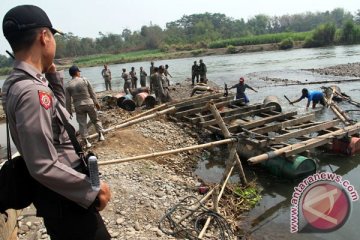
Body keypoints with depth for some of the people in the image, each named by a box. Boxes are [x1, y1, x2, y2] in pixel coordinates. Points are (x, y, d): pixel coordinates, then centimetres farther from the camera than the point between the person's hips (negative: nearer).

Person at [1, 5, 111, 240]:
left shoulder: (19, 82, 3)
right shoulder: (32, 91, -27)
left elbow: (59, 112, 20)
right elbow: (44, 167, -29)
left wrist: (53, 75, 7)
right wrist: (92, 190, -19)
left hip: (62, 191, 9)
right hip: (64, 196, -9)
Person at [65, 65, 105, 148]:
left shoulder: (68, 85, -1)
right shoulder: (85, 80, -3)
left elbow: (68, 100, 0)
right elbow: (92, 93, 1)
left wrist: (69, 111, 8)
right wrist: (96, 102, 10)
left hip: (78, 106, 1)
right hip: (89, 103, -1)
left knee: (82, 124, 7)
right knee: (96, 120, 16)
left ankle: (86, 141, 7)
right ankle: (101, 135, 13)